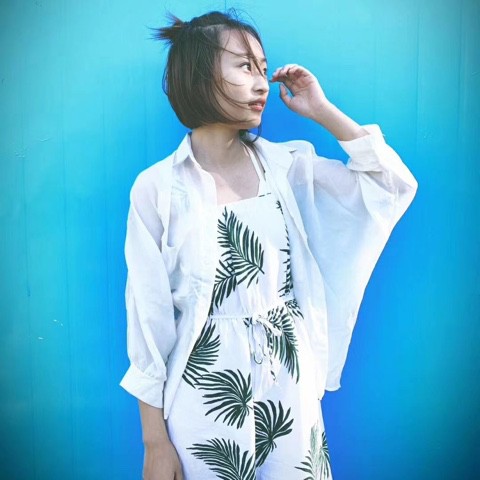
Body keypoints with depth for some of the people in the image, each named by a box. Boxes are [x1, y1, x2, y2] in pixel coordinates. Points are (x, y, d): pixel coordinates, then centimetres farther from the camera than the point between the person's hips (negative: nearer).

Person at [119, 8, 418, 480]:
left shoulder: (286, 165, 1)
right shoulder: (157, 188, -9)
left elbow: (396, 185, -1)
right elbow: (148, 317, -7)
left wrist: (322, 110, -4)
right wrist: (155, 440, -5)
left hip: (290, 388, 3)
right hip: (205, 399, -3)